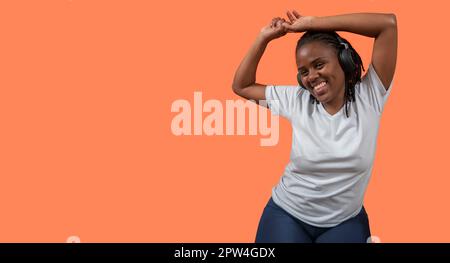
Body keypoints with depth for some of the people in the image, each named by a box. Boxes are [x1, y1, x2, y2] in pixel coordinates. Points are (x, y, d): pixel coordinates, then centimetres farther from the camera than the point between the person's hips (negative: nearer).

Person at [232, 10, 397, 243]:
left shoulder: (368, 98, -9)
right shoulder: (297, 100, -4)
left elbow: (388, 23, -17)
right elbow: (241, 86, 6)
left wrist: (312, 23, -15)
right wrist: (264, 38, -2)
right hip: (287, 215, 1)